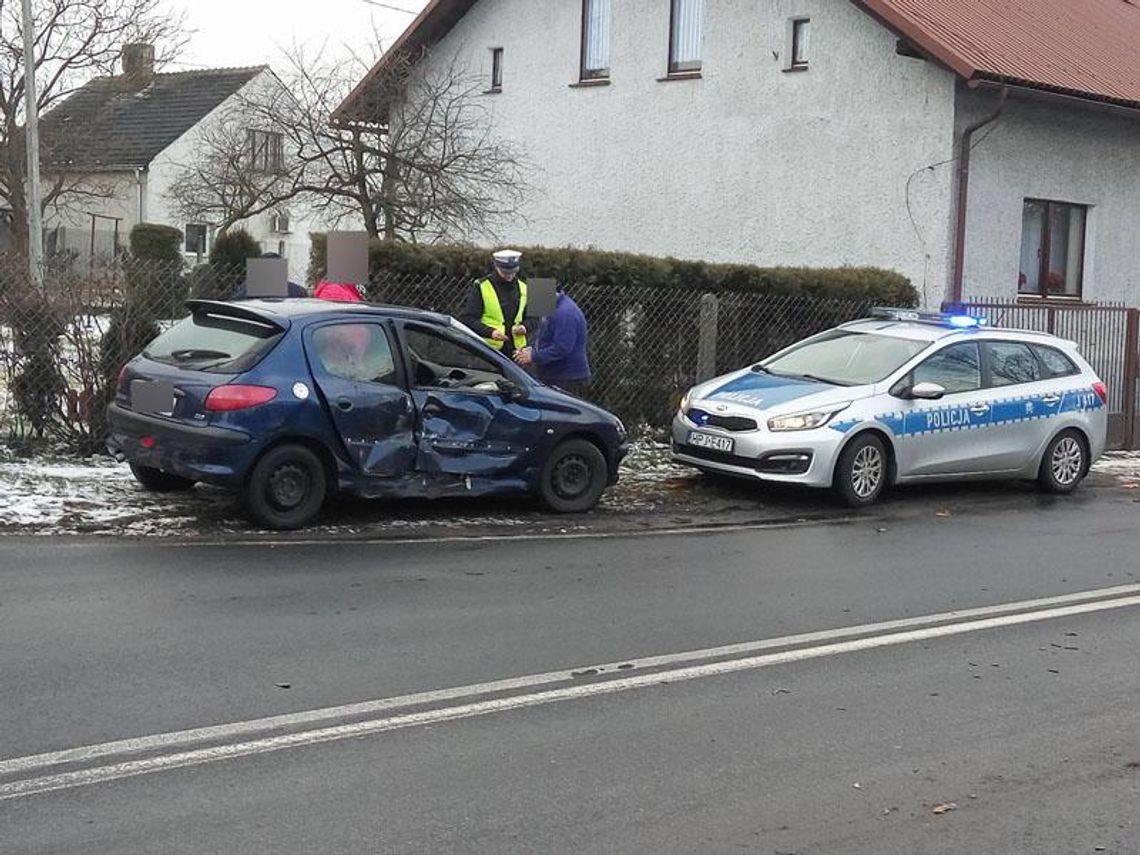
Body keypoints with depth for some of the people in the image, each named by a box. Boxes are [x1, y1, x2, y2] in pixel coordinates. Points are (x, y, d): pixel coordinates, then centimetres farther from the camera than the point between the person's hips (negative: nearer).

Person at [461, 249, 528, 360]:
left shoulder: (522, 288, 13)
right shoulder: (481, 287, -2)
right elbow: (468, 318, -6)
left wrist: (524, 326, -3)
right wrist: (490, 332, -21)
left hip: (516, 349, 4)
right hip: (490, 348, -4)